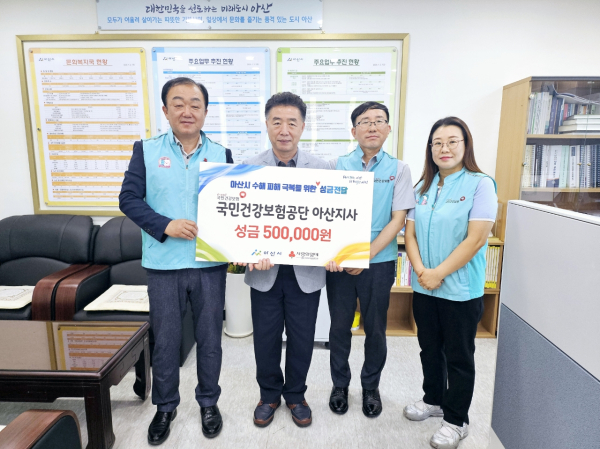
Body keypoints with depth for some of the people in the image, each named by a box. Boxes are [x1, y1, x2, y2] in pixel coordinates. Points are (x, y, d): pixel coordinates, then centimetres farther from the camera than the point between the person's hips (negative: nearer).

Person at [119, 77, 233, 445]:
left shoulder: (221, 154, 4)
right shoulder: (147, 150, 1)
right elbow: (128, 198, -2)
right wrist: (166, 225, -16)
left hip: (211, 264, 1)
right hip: (163, 265, 0)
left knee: (210, 338, 14)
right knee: (165, 340, 14)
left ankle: (209, 402, 37)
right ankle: (166, 406, 37)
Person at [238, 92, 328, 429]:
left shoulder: (321, 168, -2)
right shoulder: (249, 168, -2)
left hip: (306, 270, 0)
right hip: (265, 271, 0)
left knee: (302, 338, 14)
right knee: (266, 338, 14)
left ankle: (295, 394, 40)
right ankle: (269, 394, 41)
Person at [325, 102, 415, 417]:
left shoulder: (398, 169, 1)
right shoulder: (337, 166, 2)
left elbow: (398, 219, -5)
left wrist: (367, 254, -13)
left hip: (379, 261, 0)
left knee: (376, 329, 12)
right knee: (340, 326, 12)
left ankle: (371, 386, 36)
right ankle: (340, 384, 35)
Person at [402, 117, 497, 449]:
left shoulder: (480, 184, -9)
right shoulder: (423, 187, 7)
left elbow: (476, 238, -16)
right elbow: (410, 233, 4)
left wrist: (439, 273, -17)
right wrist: (420, 269, -11)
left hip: (461, 289, -5)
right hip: (424, 287, 5)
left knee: (458, 356, 10)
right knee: (430, 348, 19)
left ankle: (456, 421, 29)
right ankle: (434, 399, 42)